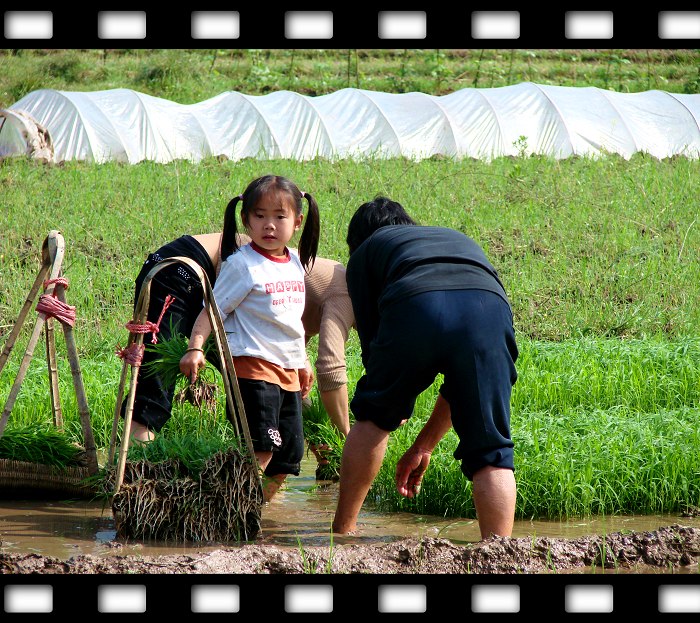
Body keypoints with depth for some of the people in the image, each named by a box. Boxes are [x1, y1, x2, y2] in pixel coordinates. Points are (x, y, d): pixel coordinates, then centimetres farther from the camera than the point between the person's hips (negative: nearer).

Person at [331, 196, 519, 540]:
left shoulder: (365, 251, 36)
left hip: (414, 306, -2)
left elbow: (372, 345, 32)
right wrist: (424, 445, 45)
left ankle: (343, 528, 31)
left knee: (375, 416, 25)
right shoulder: (460, 240, 46)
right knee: (490, 450, 8)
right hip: (492, 307, 2)